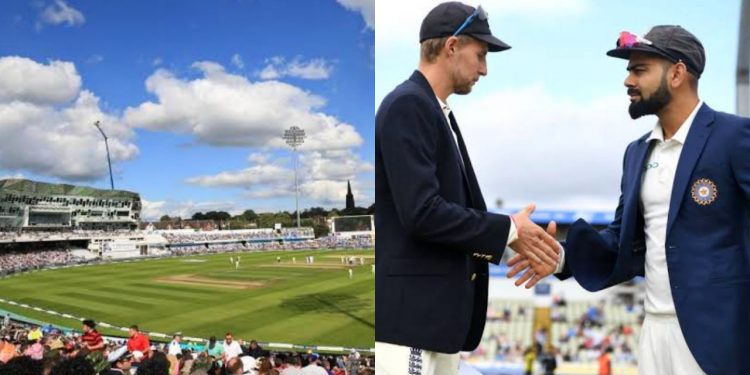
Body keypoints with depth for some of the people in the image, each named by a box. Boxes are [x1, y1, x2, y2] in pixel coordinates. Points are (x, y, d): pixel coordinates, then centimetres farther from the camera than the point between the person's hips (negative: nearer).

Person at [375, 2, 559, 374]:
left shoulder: (437, 111, 15)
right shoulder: (408, 105, -14)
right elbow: (421, 212, -22)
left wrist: (515, 239, 5)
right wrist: (508, 230, -12)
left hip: (439, 307, 9)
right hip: (411, 310, -9)